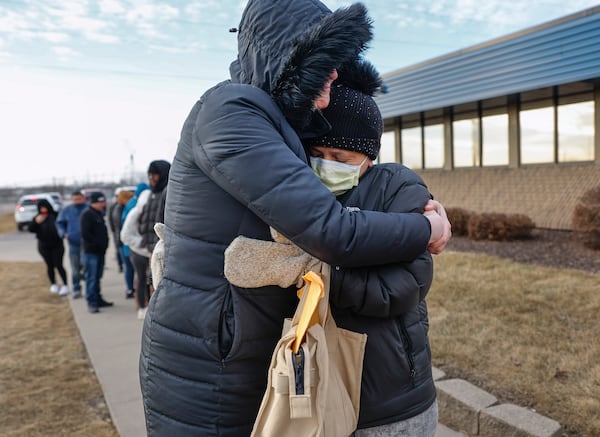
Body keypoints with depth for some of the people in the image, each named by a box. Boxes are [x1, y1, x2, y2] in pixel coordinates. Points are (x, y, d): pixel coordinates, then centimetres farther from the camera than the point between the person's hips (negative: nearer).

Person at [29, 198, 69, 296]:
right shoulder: (37, 218, 1)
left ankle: (65, 286, -3)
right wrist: (36, 222, -23)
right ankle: (53, 284, 24)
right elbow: (31, 229, -7)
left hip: (57, 245, -2)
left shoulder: (56, 216, -5)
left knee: (58, 265, -8)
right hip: (44, 246, 2)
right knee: (50, 266, 9)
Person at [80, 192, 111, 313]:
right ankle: (91, 302, -1)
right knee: (91, 277, -6)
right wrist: (99, 243, -16)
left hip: (100, 250, 9)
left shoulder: (99, 213, 16)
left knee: (97, 276, 15)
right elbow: (85, 234, -18)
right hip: (91, 250, -9)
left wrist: (104, 244, 9)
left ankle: (98, 299, 23)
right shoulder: (87, 214, -11)